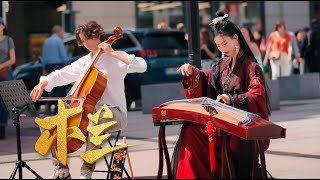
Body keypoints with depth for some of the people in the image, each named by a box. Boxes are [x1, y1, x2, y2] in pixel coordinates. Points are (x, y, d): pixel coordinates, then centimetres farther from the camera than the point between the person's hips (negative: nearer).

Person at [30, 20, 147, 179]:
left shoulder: (115, 59, -3)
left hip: (112, 112, -7)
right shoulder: (84, 62, 15)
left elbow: (142, 66, -20)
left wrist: (113, 53, -19)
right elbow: (61, 75, 19)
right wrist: (42, 83, 1)